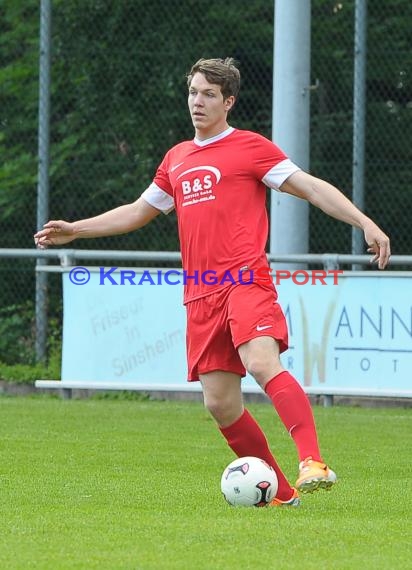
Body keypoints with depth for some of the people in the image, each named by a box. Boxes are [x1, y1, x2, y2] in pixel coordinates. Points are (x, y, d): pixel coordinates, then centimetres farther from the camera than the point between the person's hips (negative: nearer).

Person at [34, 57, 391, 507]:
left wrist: (364, 223, -15)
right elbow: (139, 212, 34)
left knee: (262, 363, -30)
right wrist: (74, 230, 30)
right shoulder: (177, 158, 22)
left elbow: (310, 187, -3)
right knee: (219, 402, -1)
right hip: (201, 296, 6)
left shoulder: (249, 147, 3)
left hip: (245, 281, -6)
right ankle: (279, 491, 10)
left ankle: (313, 462, -38)